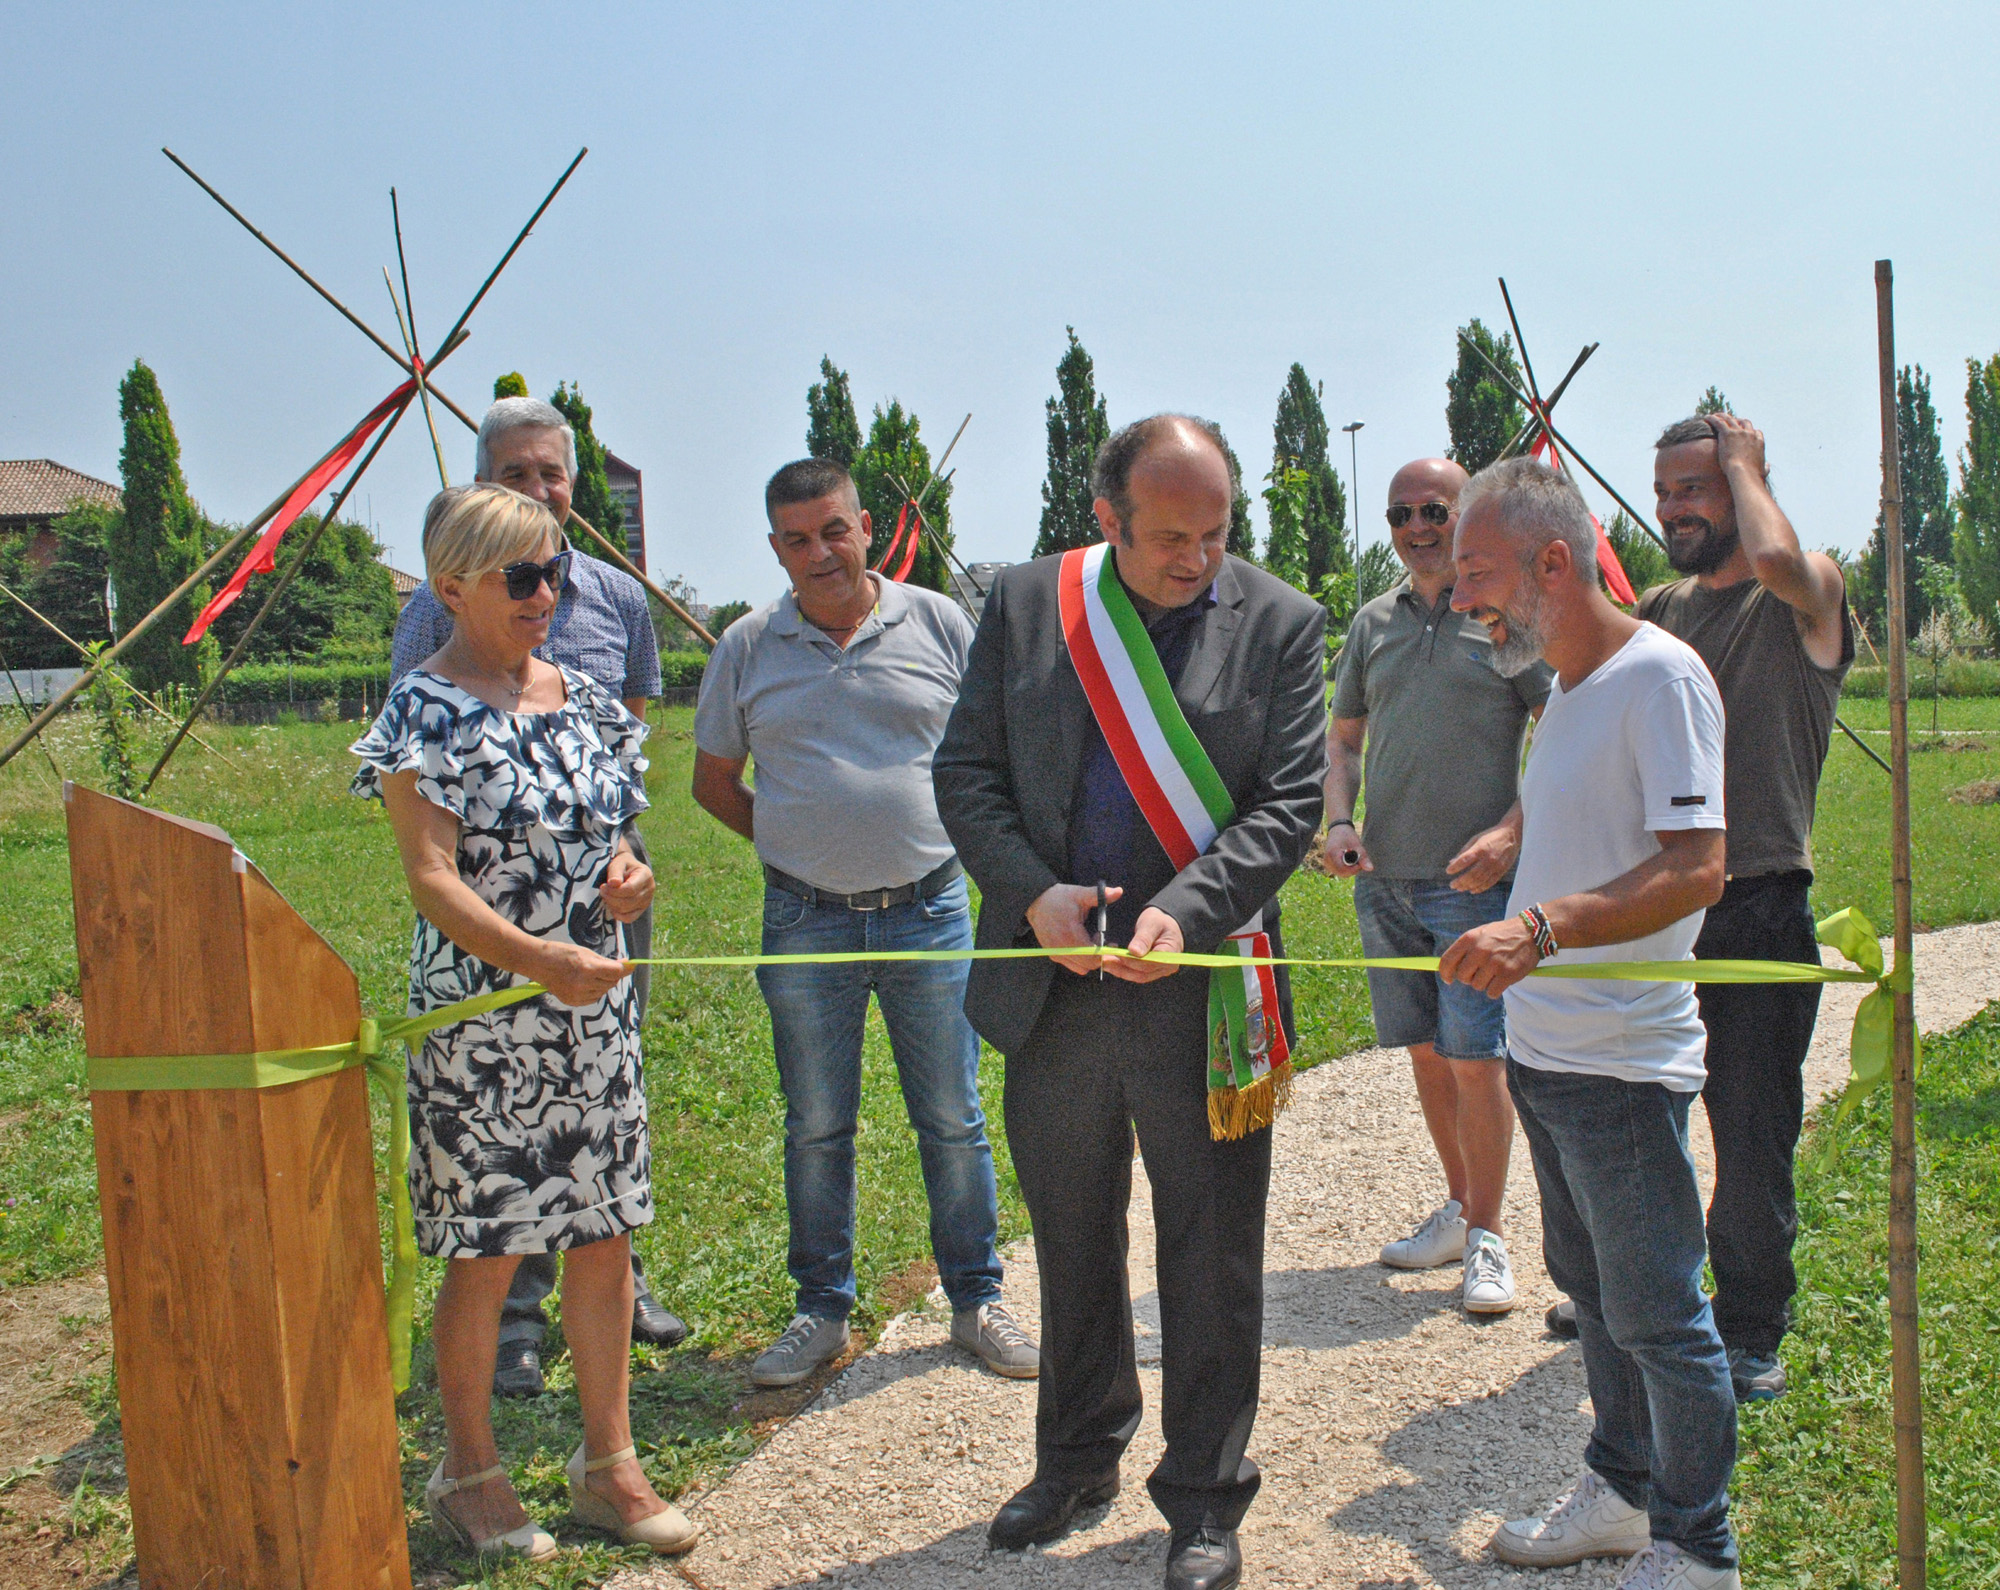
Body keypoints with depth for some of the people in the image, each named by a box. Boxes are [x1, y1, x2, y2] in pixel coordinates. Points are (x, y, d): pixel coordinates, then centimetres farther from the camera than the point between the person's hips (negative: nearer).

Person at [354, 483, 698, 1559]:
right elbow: (431, 876, -16)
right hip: (481, 1017, -6)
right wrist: (541, 961, -29)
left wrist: (624, 870, -2)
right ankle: (469, 1474, 23)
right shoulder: (428, 709, -9)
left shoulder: (579, 695, 10)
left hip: (598, 1006, 6)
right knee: (487, 1249, 4)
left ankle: (609, 1466, 24)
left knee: (605, 1234, 10)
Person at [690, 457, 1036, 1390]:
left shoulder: (937, 624, 1)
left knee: (952, 1121, 7)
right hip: (806, 923, 1)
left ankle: (976, 1303, 22)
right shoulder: (746, 649, 3)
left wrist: (953, 836, 2)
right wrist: (793, 848, 3)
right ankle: (821, 1313, 25)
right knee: (816, 1129, 11)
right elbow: (713, 780, 13)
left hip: (929, 911, -1)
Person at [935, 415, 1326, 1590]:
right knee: (1071, 1240, 18)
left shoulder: (1281, 623, -3)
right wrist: (1034, 891, -12)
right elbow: (967, 773, 4)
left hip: (1201, 990, -2)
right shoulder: (1025, 604, 2)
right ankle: (1079, 1457, 39)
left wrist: (1184, 911, -21)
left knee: (1212, 1258, 7)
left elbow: (1289, 804, -6)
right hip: (1053, 983, 3)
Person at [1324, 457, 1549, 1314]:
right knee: (1426, 1053, 13)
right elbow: (1343, 737, 18)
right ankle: (1458, 1206, 28)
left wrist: (1511, 829, -17)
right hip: (1384, 877, 5)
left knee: (1476, 1058, -5)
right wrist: (1337, 821, 1)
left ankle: (1487, 1236, 10)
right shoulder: (1374, 622, 12)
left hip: (1474, 881, -5)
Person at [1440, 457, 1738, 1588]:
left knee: (1657, 1315, 2)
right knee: (1593, 1288, 21)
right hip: (1544, 1049, 9)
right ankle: (1624, 1493, 37)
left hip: (1622, 1068, -9)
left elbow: (1696, 869, -25)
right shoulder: (1570, 686, 12)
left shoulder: (1660, 675, -17)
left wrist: (1543, 928, -34)